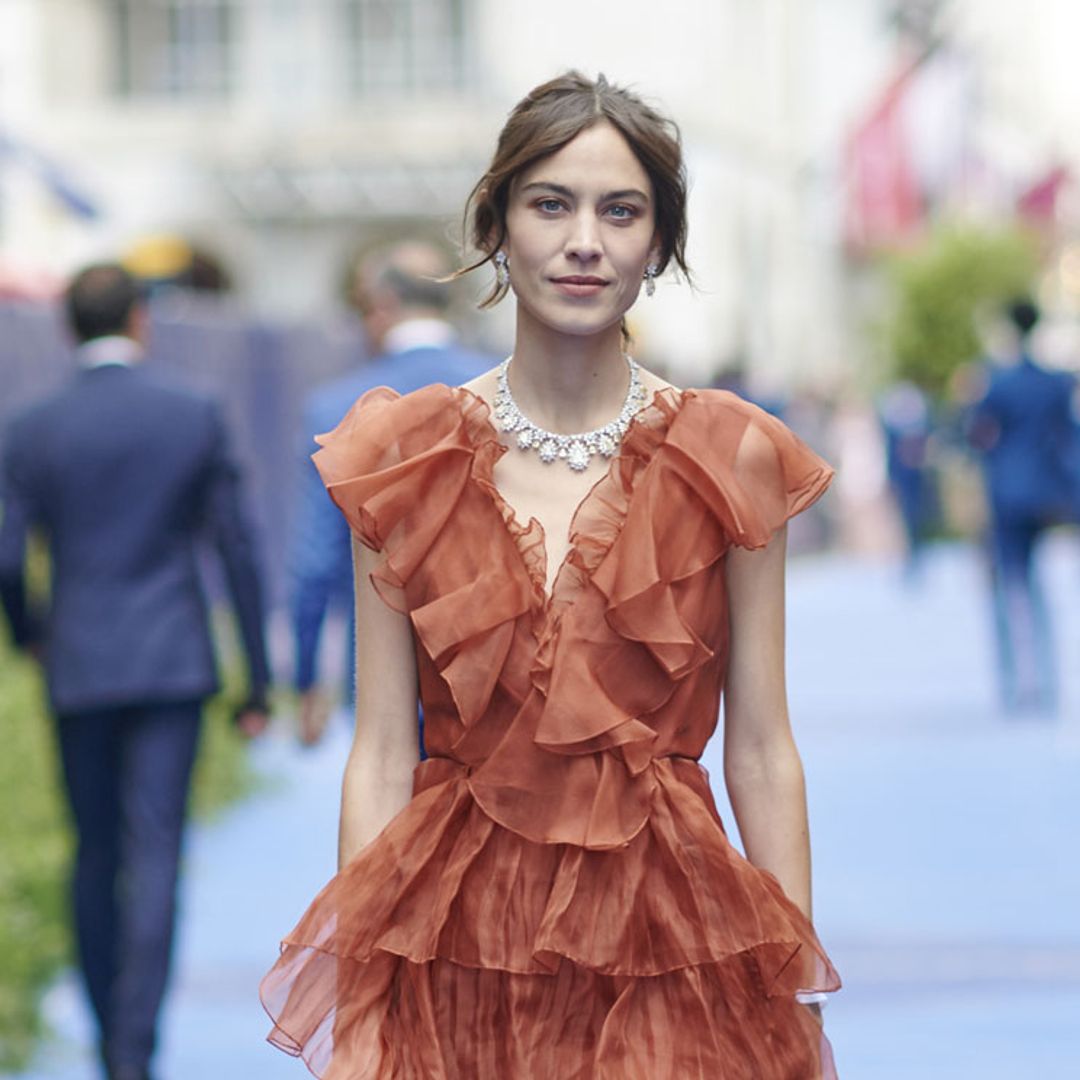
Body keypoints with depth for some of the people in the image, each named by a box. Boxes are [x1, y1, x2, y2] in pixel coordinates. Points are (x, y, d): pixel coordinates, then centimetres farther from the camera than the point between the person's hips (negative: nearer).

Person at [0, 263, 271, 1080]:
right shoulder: (196, 419, -2)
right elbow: (237, 549, -1)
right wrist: (257, 681, 6)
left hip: (79, 667, 1)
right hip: (173, 664, -1)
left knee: (98, 857, 15)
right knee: (155, 856, -5)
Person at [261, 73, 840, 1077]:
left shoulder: (734, 459, 1)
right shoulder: (404, 460, 2)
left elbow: (761, 750, 1)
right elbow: (381, 755, 1)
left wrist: (798, 996, -2)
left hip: (664, 935, 0)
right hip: (457, 945, 0)